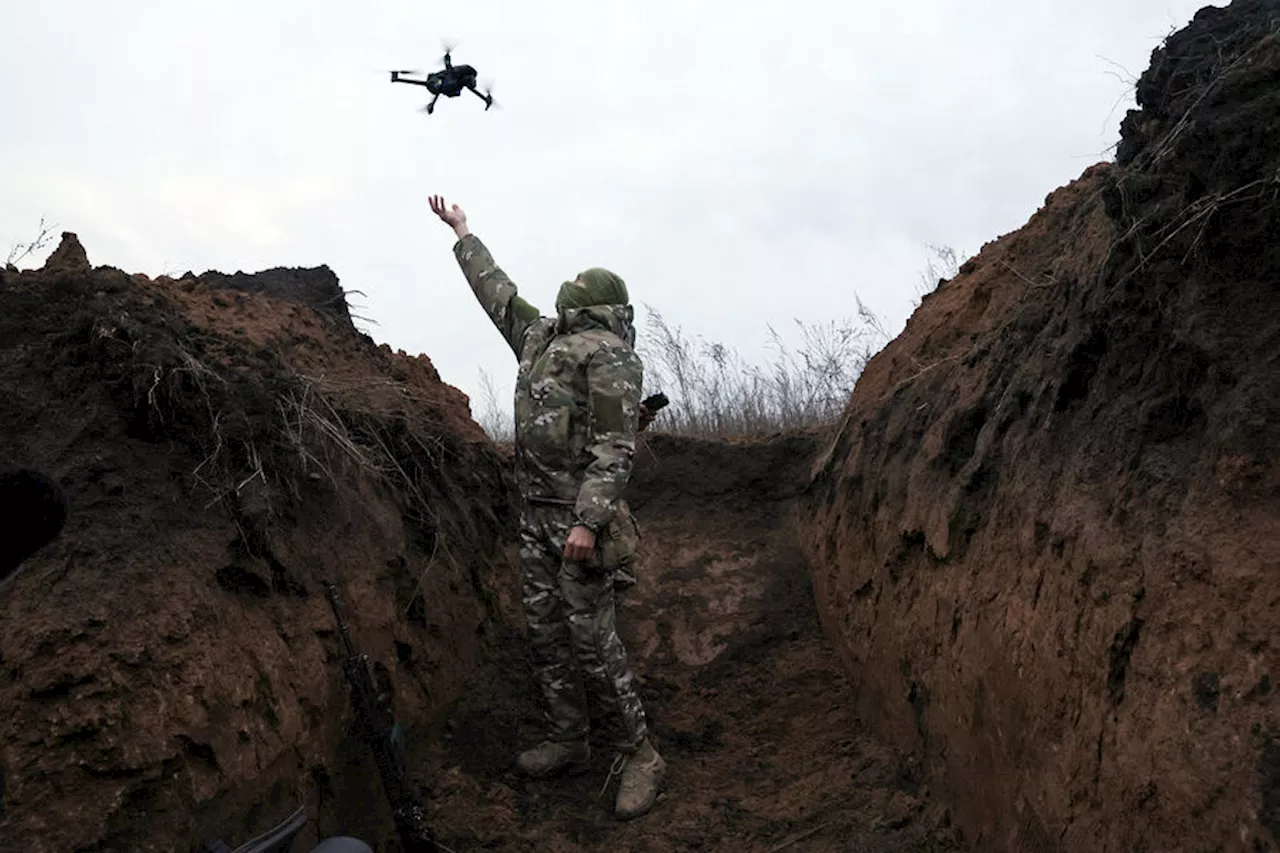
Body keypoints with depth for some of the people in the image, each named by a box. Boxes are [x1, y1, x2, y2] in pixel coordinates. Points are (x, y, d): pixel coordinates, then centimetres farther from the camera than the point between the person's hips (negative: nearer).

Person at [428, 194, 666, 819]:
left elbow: (616, 446, -17)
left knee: (591, 638, -7)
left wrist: (589, 521, -24)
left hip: (579, 517, -8)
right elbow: (496, 289, 31)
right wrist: (462, 233, 40)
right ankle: (568, 743, 22)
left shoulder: (609, 355, -9)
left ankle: (639, 755, 3)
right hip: (534, 515, 8)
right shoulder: (538, 337, 15)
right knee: (545, 632, 10)